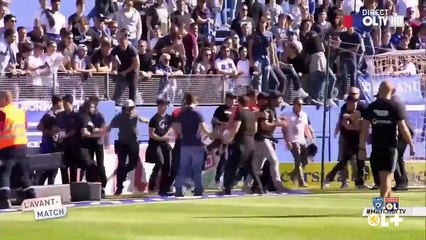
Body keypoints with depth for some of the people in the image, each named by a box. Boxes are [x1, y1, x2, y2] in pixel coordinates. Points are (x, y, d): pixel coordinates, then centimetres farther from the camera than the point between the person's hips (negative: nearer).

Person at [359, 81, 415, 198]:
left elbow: (364, 129, 0)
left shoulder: (371, 107, 3)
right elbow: (403, 128, -6)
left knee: (384, 176, 16)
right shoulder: (395, 107, -5)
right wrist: (411, 145, 4)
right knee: (386, 176, -5)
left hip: (376, 147, 3)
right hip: (391, 147, -3)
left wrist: (362, 148, 3)